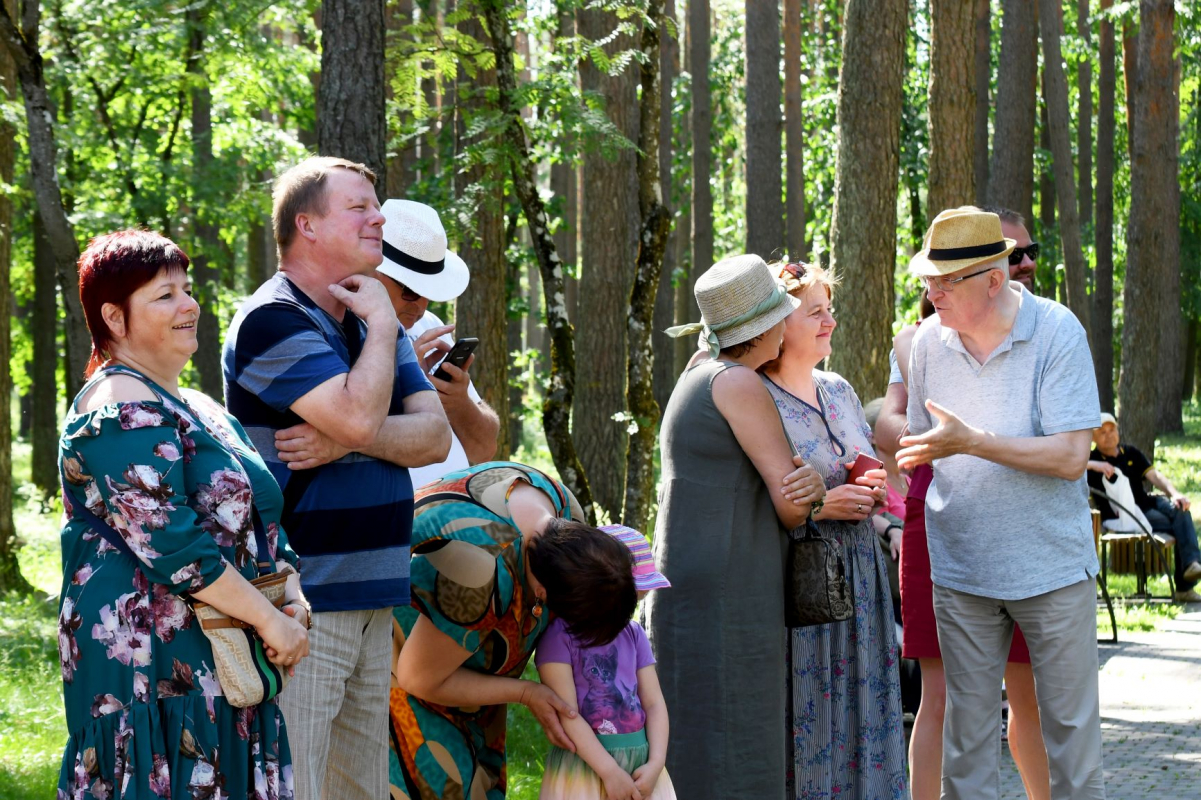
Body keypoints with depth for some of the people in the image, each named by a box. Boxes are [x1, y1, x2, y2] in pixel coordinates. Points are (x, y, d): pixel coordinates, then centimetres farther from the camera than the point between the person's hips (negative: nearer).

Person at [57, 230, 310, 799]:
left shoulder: (195, 407, 19)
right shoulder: (121, 407, -12)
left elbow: (257, 517, 21)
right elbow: (170, 543, -21)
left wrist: (292, 594, 2)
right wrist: (270, 620, -17)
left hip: (216, 659, 9)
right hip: (150, 661, -9)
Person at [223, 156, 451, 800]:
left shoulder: (372, 325, 17)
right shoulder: (271, 321, -10)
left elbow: (434, 436, 6)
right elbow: (359, 414, -23)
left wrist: (346, 441, -12)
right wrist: (381, 324, -7)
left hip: (372, 601, 9)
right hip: (299, 600, -8)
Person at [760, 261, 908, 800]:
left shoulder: (838, 390, 14)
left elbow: (870, 468, 26)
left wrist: (873, 490, 4)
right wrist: (820, 506, -18)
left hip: (859, 580, 7)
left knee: (861, 716, 8)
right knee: (805, 729, -5)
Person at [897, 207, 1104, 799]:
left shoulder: (1057, 332, -11)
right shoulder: (928, 341, 0)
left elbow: (1070, 456, -17)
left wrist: (973, 442, -23)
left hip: (1052, 567, -3)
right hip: (961, 568, 3)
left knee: (1070, 727, 7)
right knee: (966, 730, 6)